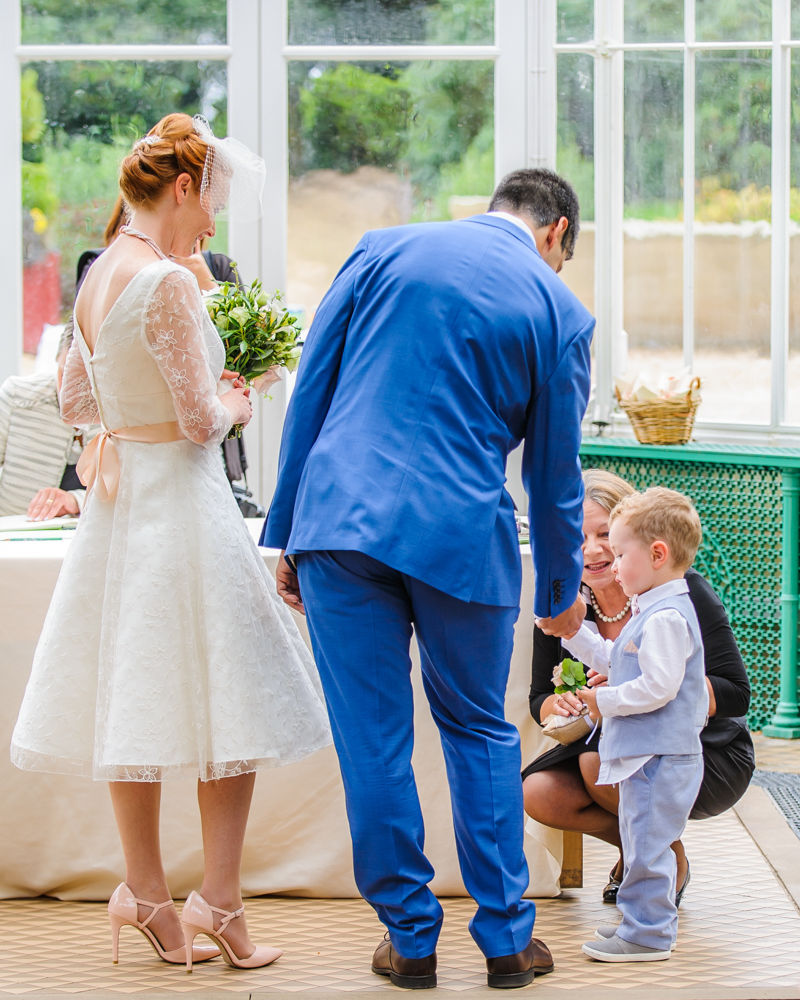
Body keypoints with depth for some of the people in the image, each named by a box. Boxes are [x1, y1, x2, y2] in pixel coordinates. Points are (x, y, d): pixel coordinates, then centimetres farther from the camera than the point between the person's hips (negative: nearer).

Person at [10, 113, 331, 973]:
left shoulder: (96, 279, 7)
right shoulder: (167, 285, -18)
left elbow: (75, 399, 18)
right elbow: (198, 420, -18)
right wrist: (231, 408, 1)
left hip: (118, 503, 9)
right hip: (178, 504, -9)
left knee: (135, 697, 13)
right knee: (225, 703, 0)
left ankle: (145, 893, 20)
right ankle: (216, 902, 2)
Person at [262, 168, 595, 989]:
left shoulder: (383, 250, 10)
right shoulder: (557, 310, 6)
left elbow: (310, 392, 7)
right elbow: (554, 470, 11)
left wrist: (289, 535, 11)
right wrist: (561, 592, 24)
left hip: (341, 521, 1)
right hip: (463, 538, -1)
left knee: (372, 739, 6)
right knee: (479, 733, 15)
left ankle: (410, 938, 13)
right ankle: (505, 938, 17)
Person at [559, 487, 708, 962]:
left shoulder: (666, 618, -19)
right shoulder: (652, 612, 15)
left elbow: (658, 686, -26)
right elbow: (614, 661, 25)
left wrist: (605, 701, -15)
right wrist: (574, 630, 18)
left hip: (660, 757, -11)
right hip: (649, 756, 11)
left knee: (647, 843, -7)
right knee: (644, 842, 19)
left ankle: (648, 933, -2)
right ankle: (649, 921, 29)